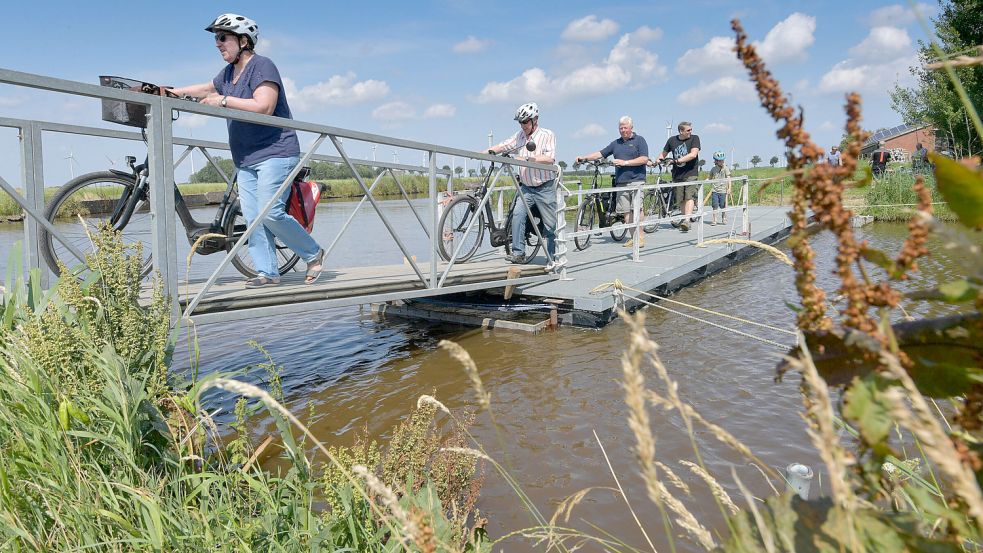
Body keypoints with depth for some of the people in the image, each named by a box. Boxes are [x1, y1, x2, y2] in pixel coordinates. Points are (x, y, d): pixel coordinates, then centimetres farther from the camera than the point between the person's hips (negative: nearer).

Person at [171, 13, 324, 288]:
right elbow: (208, 88, 36)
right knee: (252, 218, 2)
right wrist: (173, 92, 30)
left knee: (271, 214, -17)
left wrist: (224, 100, -21)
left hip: (274, 154, -9)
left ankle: (313, 254, 2)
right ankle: (267, 272, 6)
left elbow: (264, 106, -23)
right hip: (246, 160, 9)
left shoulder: (262, 65, -9)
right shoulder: (229, 72, 17)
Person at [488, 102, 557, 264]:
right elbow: (503, 146, 5)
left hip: (545, 188, -4)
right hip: (526, 187, 4)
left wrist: (526, 159, -28)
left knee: (550, 225, 3)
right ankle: (518, 253, -15)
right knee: (518, 214, -19)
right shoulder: (520, 135, 7)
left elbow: (550, 158, -21)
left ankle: (553, 259, 17)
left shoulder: (547, 135, -8)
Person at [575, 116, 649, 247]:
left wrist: (625, 162, -12)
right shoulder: (616, 143, 20)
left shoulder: (639, 140, 4)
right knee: (626, 210, 1)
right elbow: (600, 153, 16)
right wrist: (584, 158, 3)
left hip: (636, 180, -5)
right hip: (621, 182, 5)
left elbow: (644, 159, -7)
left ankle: (640, 237, -7)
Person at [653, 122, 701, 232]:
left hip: (691, 173, -3)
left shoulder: (694, 138, -2)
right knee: (682, 199, 7)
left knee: (689, 197, -17)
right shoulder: (672, 140, 7)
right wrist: (658, 159, -4)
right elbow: (664, 153, 19)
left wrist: (677, 160, -22)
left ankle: (687, 220, -28)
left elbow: (693, 154, -16)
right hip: (677, 174, 3)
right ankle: (684, 222, 15)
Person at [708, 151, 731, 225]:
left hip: (723, 190, -2)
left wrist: (729, 188, -12)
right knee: (715, 206, -1)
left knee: (723, 206, 3)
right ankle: (714, 220, 5)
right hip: (715, 190, 2)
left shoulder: (725, 168, -1)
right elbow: (710, 178, 22)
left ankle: (724, 219, 17)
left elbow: (728, 179, -5)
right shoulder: (713, 169, 6)